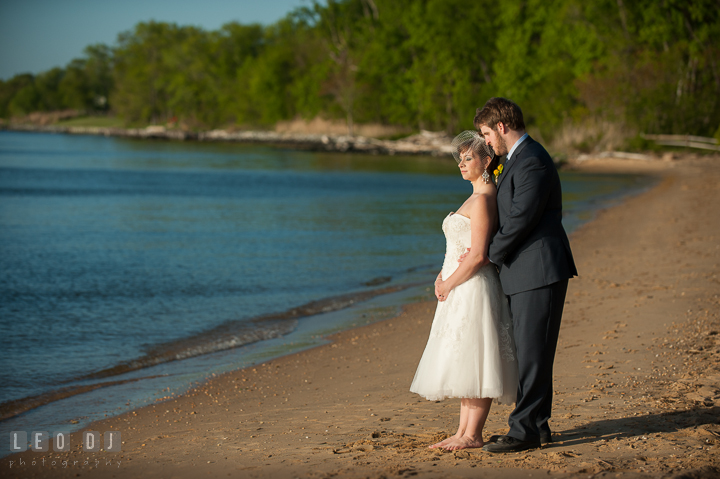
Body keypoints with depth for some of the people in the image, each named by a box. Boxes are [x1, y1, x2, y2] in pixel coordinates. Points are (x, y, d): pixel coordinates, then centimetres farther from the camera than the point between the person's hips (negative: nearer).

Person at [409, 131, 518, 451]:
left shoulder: (483, 200, -15)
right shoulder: (476, 197, 17)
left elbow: (478, 255, -21)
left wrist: (448, 284, -12)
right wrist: (444, 277, 9)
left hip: (473, 289, -10)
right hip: (459, 290, 10)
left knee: (473, 362, -6)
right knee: (464, 364, 10)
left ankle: (473, 435, -3)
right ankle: (463, 432, 14)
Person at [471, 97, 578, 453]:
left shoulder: (531, 163, -16)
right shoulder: (519, 159, 18)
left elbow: (520, 220, -20)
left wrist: (488, 255, -10)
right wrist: (488, 251, 11)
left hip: (538, 273, -11)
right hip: (527, 275, 11)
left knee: (531, 352, -6)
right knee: (527, 352, 14)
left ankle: (526, 429, -3)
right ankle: (537, 425, 20)